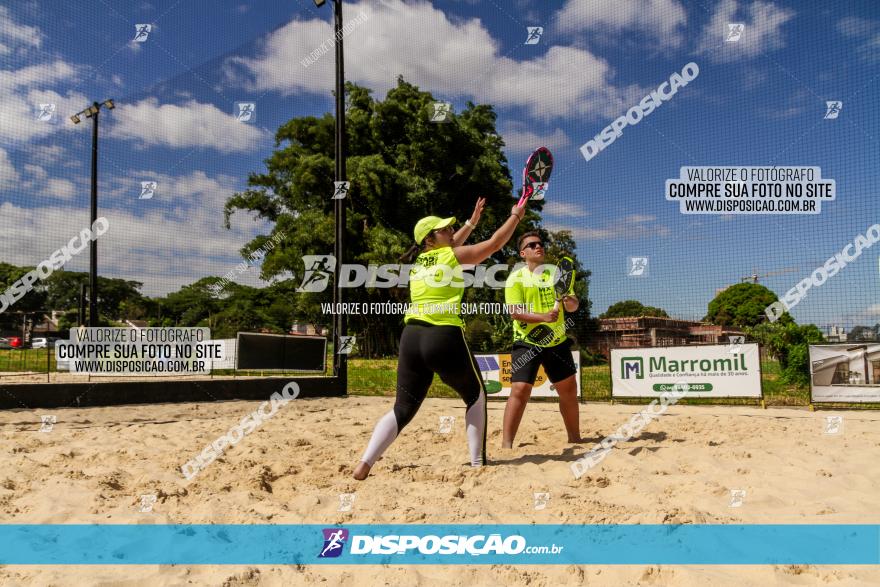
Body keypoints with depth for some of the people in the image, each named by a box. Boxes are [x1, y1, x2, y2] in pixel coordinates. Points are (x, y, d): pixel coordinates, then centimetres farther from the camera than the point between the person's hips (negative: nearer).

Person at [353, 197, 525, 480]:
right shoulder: (453, 256, 3)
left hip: (411, 338, 6)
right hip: (445, 338, -5)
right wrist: (516, 216, 22)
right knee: (476, 396, 18)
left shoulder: (419, 263, 20)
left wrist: (471, 222, 47)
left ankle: (363, 464, -4)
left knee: (403, 409, 10)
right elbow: (495, 243, 8)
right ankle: (477, 461, 16)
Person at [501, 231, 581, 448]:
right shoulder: (516, 278, -4)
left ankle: (575, 438, 27)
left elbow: (572, 306, 10)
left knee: (569, 389, 10)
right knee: (520, 390, -14)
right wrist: (544, 317, -28)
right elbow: (515, 312, -14)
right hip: (527, 343, -5)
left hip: (557, 342, 5)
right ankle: (506, 444, -7)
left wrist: (571, 302, -14)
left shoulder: (555, 272, 10)